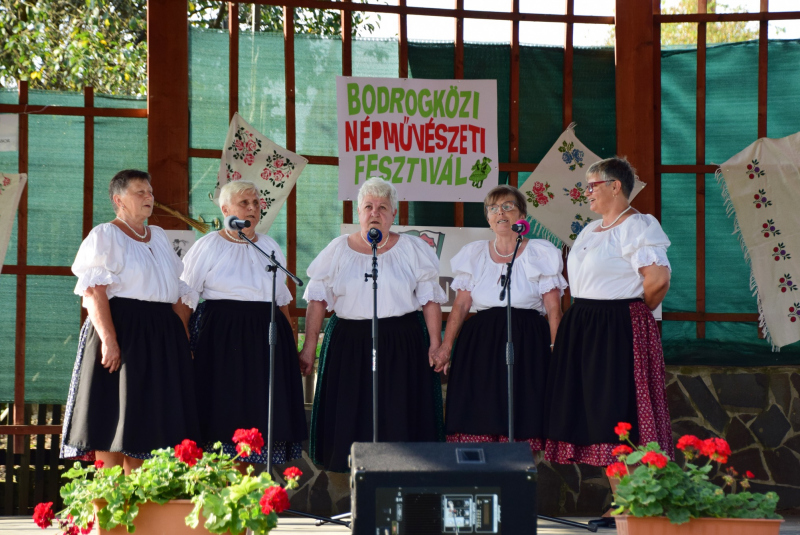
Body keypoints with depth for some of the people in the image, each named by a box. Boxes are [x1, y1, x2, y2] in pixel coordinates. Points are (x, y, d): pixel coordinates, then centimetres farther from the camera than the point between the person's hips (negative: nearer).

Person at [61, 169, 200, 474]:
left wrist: (183, 336, 10)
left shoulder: (159, 237, 19)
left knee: (146, 418, 7)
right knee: (112, 418, -8)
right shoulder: (105, 236, -3)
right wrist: (108, 339, -24)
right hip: (122, 331, -7)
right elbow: (94, 292, -13)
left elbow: (176, 292, 20)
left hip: (161, 337, 7)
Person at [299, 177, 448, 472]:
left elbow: (430, 300, 4)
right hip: (349, 345, 1)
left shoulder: (413, 250, 7)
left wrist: (435, 344, -5)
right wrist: (309, 346, 0)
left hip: (402, 346, -1)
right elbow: (317, 300, 7)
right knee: (348, 420, -2)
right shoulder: (338, 251, 9)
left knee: (398, 419, -5)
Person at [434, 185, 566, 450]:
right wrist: (446, 346, 0)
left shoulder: (540, 254, 6)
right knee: (478, 419, -6)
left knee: (520, 419, -9)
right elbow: (461, 305, 10)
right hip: (480, 346, 2)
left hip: (526, 345, -2)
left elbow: (553, 309, 0)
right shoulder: (474, 254, 14)